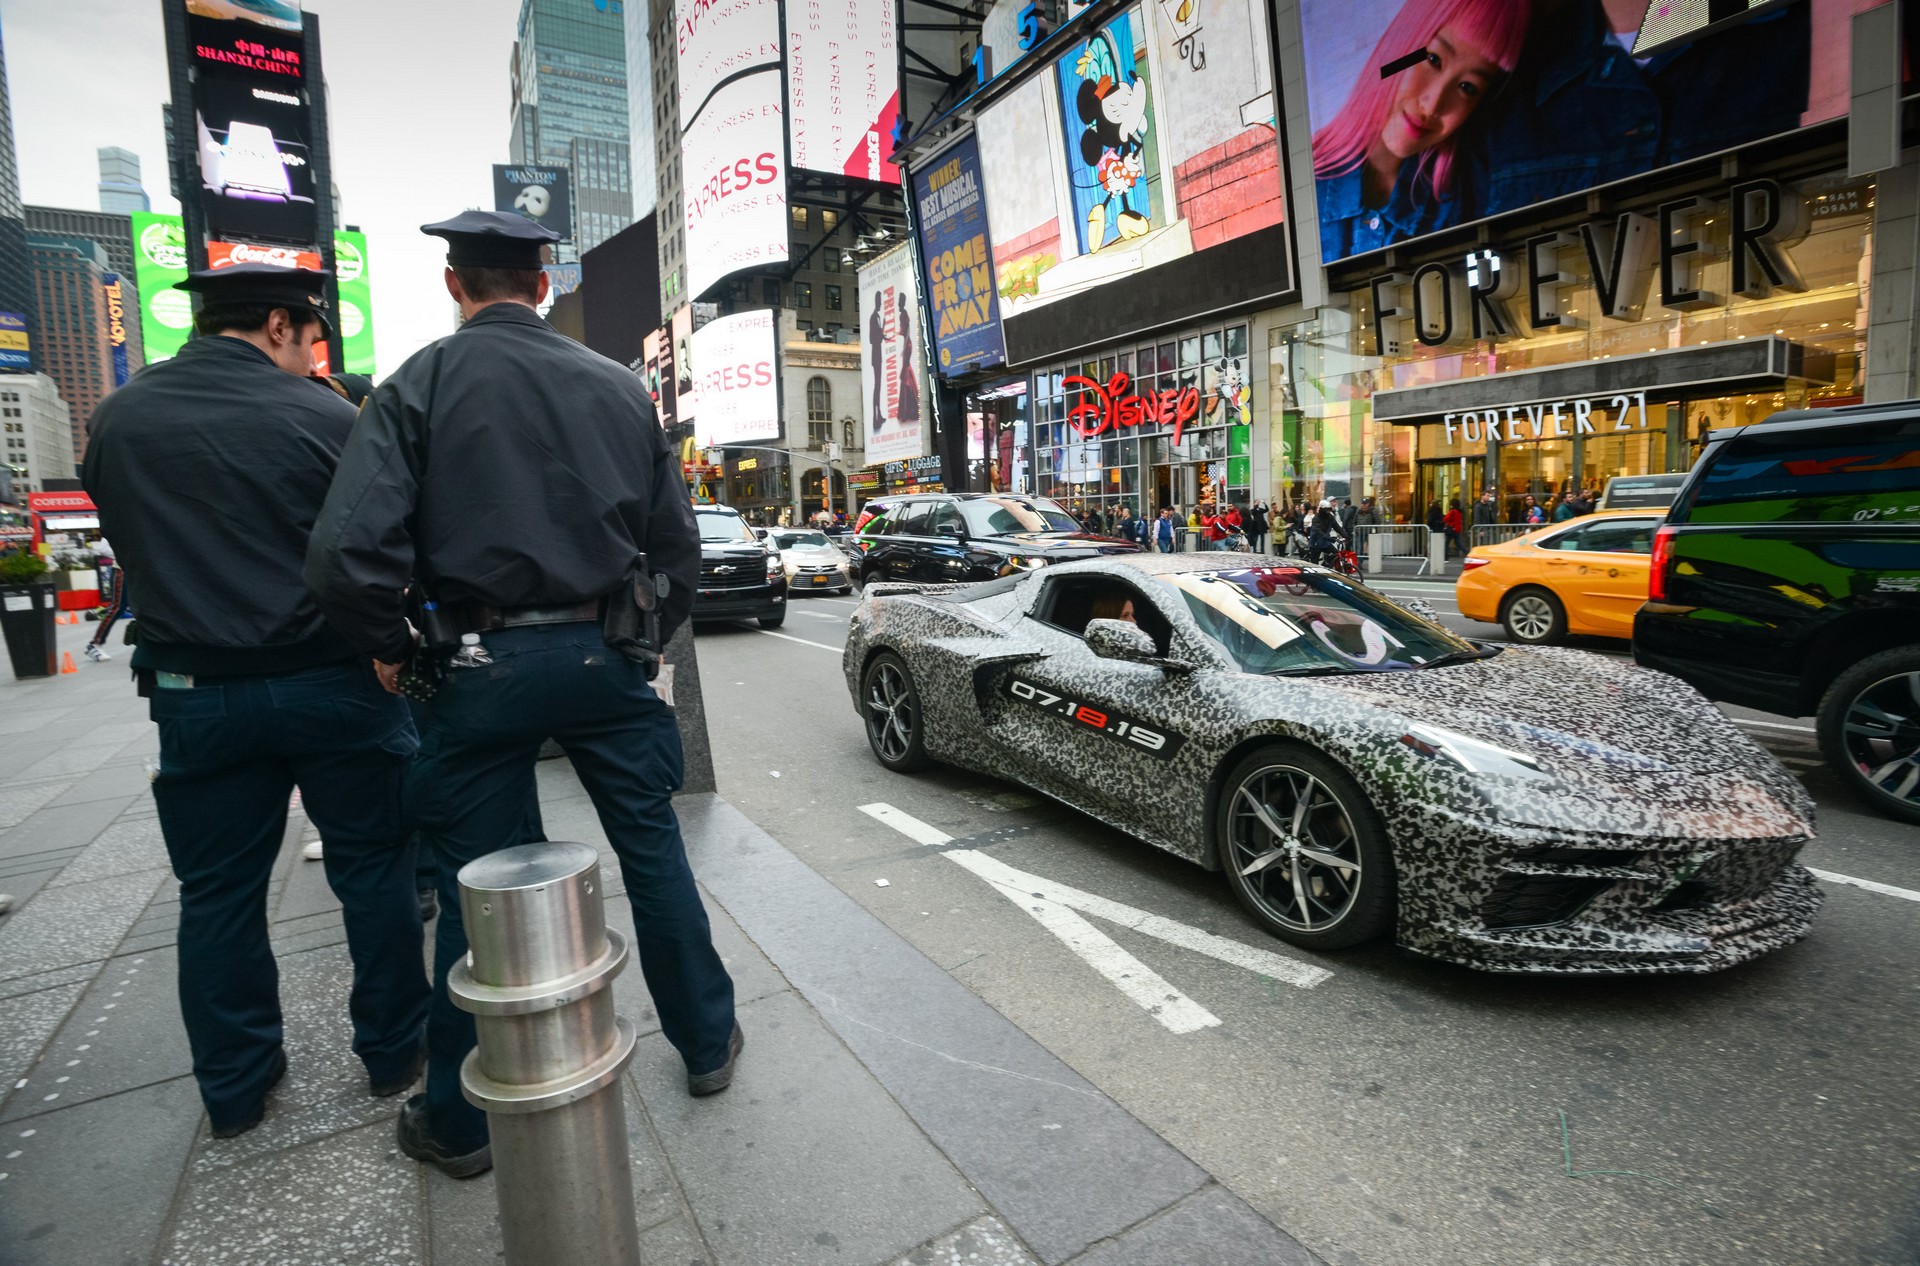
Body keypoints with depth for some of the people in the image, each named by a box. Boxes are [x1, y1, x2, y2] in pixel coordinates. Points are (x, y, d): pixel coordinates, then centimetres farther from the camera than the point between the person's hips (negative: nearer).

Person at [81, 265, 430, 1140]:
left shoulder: (114, 421, 4)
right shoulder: (326, 418, -11)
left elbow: (132, 547, 12)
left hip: (197, 695, 4)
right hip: (331, 683, -3)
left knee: (217, 895, 15)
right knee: (372, 870, 11)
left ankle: (234, 1090, 28)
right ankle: (392, 1052, 23)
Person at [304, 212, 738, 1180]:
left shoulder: (422, 383, -3)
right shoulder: (619, 386, 6)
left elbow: (346, 554, -14)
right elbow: (678, 545, 5)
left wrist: (392, 649, 2)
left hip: (484, 665, -2)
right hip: (605, 655, 2)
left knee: (477, 886, 10)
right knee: (653, 849, 14)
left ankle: (458, 1121, 28)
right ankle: (706, 1043, 30)